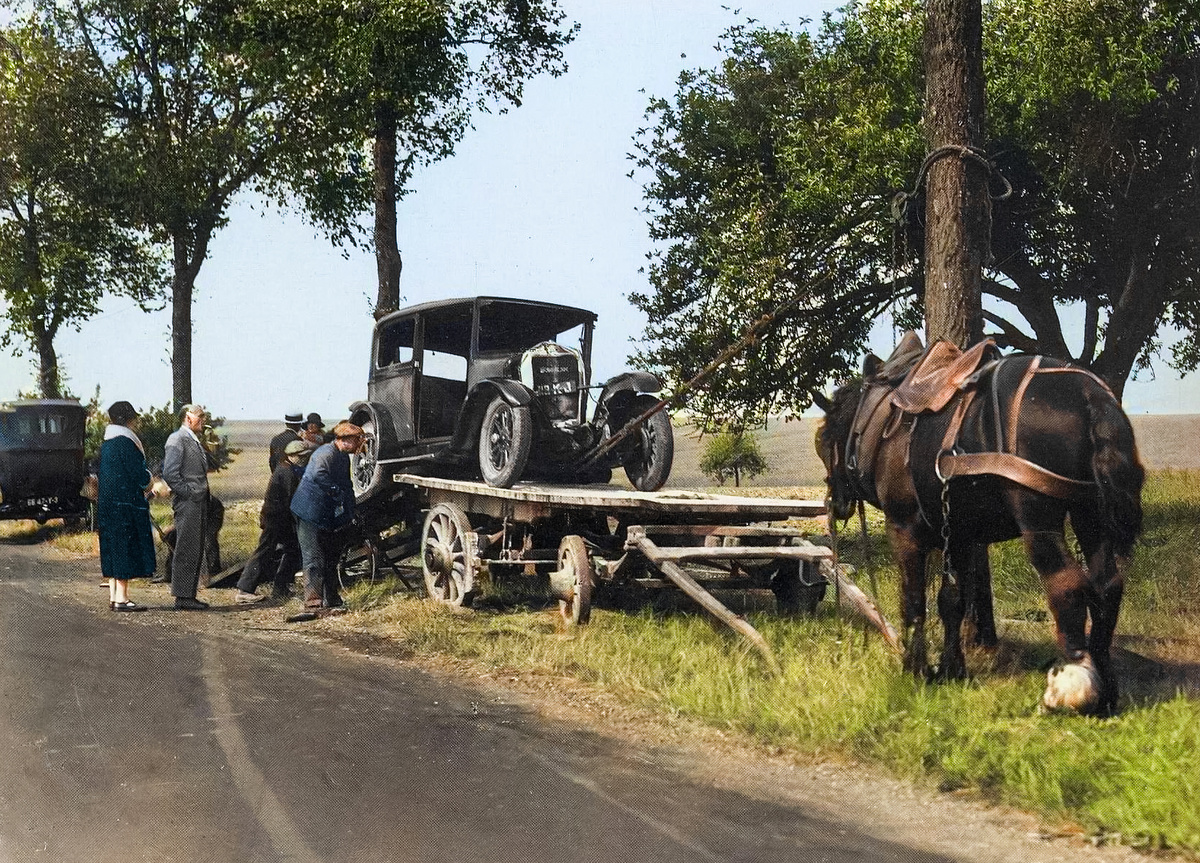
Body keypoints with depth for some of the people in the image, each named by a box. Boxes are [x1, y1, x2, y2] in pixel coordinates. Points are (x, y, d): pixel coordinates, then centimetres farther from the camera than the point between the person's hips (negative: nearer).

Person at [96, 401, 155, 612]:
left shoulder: (107, 443, 14)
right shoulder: (125, 442, -14)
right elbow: (138, 474, -18)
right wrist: (149, 479, 4)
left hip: (107, 503, 9)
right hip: (126, 504, -9)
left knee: (113, 550, 11)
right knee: (125, 549, -6)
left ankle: (114, 596, 15)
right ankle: (122, 599, -6)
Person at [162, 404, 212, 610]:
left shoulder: (195, 441, 21)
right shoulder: (177, 439, -8)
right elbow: (170, 473, -17)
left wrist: (205, 496, 14)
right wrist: (188, 493, -15)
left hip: (199, 503, 9)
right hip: (187, 503, -9)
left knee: (196, 551, 10)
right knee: (186, 550, -8)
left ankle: (190, 595, 16)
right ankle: (182, 597, -4)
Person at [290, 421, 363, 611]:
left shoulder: (343, 457, 15)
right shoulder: (326, 453, -17)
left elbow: (346, 484, 21)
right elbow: (318, 474, -36)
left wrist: (350, 513, 13)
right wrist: (337, 491, -27)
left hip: (327, 516, 10)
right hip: (310, 512, -10)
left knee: (331, 557, 14)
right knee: (314, 558, -12)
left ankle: (331, 599, 22)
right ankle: (313, 600, -13)